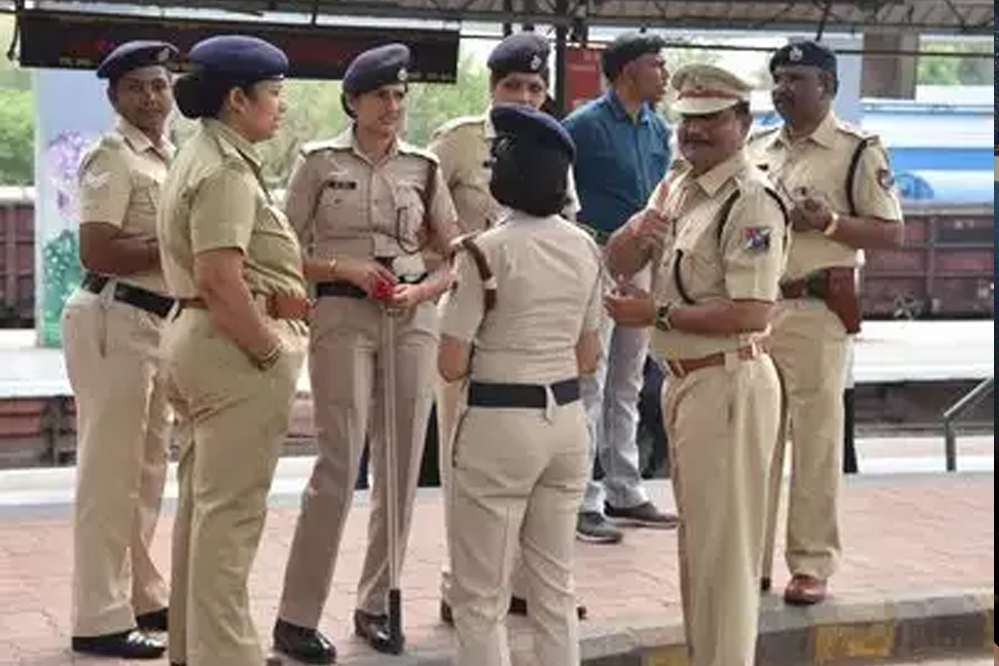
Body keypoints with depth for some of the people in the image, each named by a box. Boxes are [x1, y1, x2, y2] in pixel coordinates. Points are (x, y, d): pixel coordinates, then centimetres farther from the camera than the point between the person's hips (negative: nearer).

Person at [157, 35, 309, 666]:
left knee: (204, 500, 18)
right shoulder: (227, 169, -17)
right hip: (234, 344, -11)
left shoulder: (204, 156, 16)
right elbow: (220, 279, -26)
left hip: (197, 333, 11)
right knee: (231, 508, -5)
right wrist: (269, 353, -19)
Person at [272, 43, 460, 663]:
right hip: (342, 316, -4)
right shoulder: (320, 162, 1)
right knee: (340, 468, -10)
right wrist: (344, 268, -13)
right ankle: (297, 616, -1)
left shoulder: (422, 166, 8)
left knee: (402, 469, 6)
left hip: (414, 318, 4)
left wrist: (422, 290, -7)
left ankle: (377, 604, 20)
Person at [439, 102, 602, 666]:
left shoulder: (489, 249, -13)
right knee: (556, 588, 15)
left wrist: (487, 354, 7)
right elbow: (588, 358, 10)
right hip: (567, 419, 6)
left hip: (501, 424, -6)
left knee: (481, 598, 5)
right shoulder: (586, 248, 3)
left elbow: (452, 365, -13)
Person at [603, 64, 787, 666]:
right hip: (684, 379, 9)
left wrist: (656, 314, -18)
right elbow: (618, 264, 11)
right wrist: (636, 235, -12)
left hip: (727, 383, -9)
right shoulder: (676, 186, 11)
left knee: (723, 546, -2)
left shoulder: (753, 201, -17)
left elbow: (751, 313, -24)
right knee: (697, 541, 19)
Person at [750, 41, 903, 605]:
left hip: (817, 309, -5)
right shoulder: (758, 150, 14)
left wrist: (828, 223, -18)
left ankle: (812, 564, 7)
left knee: (816, 438, -1)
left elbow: (892, 234, -5)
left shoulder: (859, 151, -3)